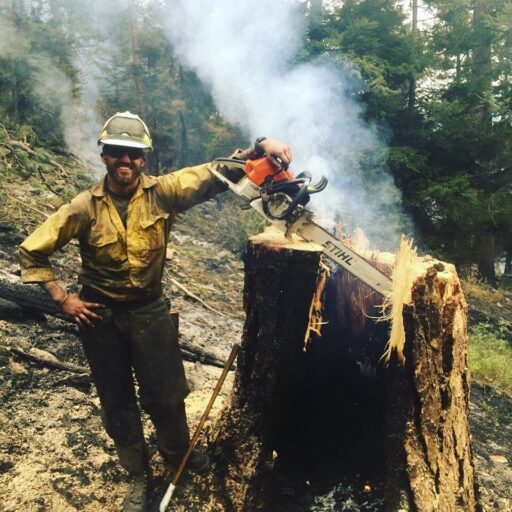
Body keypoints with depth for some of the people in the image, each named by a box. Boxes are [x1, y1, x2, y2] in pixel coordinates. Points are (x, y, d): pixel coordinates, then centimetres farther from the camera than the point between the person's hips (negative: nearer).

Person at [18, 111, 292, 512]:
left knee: (166, 393, 10)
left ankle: (177, 451, 43)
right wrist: (62, 298, -9)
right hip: (100, 316, 0)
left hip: (150, 311, 0)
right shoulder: (85, 208, -13)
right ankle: (139, 476, 36)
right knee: (117, 401, 13)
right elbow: (32, 252, -4)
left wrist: (260, 146, -38)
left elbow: (215, 174, -22)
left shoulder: (163, 192, -12)